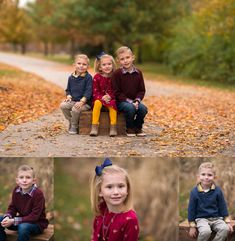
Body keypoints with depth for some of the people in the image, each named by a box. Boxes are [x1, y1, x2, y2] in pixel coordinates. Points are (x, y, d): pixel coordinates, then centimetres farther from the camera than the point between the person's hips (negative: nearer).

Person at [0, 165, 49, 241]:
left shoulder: (38, 194, -24)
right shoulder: (16, 191, -5)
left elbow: (34, 216, -25)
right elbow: (12, 207, 4)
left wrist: (14, 221, -29)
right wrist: (7, 217, -20)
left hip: (37, 223, -6)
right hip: (22, 220, 6)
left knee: (23, 227, -37)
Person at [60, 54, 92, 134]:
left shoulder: (88, 77, -7)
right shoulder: (71, 77, 9)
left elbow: (88, 91, -14)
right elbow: (68, 89, 18)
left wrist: (82, 101, -24)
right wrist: (68, 96, -4)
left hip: (85, 102, -6)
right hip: (73, 101, 6)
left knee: (75, 109, -31)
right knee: (63, 105, -18)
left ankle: (74, 126, -5)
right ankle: (71, 122, 4)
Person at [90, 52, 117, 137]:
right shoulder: (97, 77, -1)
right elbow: (95, 93, -2)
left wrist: (110, 97, -19)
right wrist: (102, 97, -21)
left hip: (112, 99, 0)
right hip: (99, 99, 0)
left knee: (112, 104, -33)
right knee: (97, 103, -33)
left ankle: (113, 127, -27)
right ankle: (94, 127, -30)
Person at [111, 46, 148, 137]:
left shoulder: (138, 73, 4)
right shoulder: (117, 74, -7)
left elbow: (142, 90, 7)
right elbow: (117, 92, -9)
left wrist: (137, 100, -12)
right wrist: (129, 101, -17)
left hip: (135, 101, 4)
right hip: (121, 101, -4)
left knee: (143, 108, -25)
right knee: (130, 108, -33)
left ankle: (138, 127, 2)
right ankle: (129, 129, -7)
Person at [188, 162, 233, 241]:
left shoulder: (217, 190, -3)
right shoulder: (194, 192, -8)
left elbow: (222, 206, 7)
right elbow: (191, 209, -2)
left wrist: (227, 221, 4)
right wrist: (192, 226, -2)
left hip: (216, 218, 3)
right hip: (201, 218, -3)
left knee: (225, 229, -26)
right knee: (205, 231, -33)